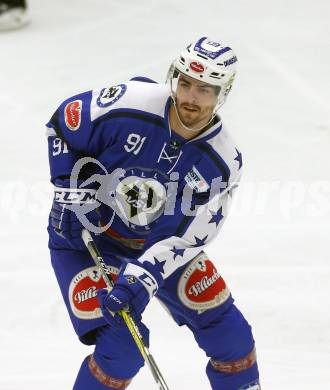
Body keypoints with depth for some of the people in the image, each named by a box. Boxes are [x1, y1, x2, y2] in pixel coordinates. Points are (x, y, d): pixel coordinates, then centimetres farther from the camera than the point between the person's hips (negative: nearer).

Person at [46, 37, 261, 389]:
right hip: (83, 233, -4)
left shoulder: (222, 162, -18)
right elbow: (62, 122, -10)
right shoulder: (128, 104, -27)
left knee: (229, 333, 2)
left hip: (158, 243, 4)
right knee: (121, 347, -19)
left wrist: (143, 276, -32)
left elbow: (187, 237, -18)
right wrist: (72, 191, -14)